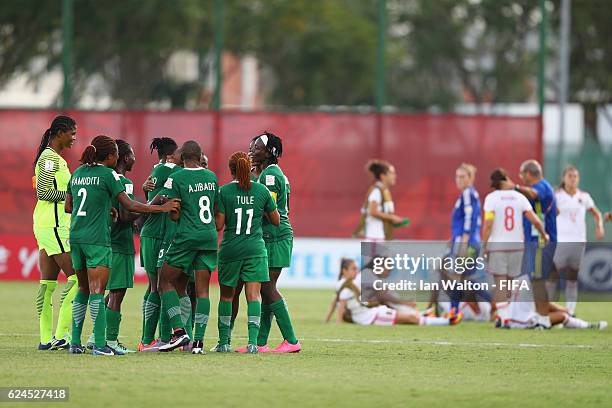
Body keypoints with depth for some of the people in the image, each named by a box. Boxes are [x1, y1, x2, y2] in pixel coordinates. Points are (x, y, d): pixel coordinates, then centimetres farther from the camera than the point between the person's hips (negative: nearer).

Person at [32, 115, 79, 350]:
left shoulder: (54, 158, 19)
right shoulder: (50, 158, -11)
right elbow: (43, 192, -18)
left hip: (48, 225, 10)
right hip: (54, 225, -10)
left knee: (48, 282, 7)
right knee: (76, 277, -13)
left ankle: (46, 339, 6)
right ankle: (61, 335, -16)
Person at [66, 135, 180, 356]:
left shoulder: (78, 173, 12)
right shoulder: (108, 174, -7)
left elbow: (68, 207, 17)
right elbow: (129, 205, -11)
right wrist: (161, 208, -3)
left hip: (76, 237, 6)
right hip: (97, 239, -6)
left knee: (83, 289, 16)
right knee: (97, 291, -8)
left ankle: (75, 342, 14)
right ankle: (100, 345, -13)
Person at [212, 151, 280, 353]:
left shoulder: (224, 192, -6)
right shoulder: (262, 191, 0)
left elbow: (219, 225, -6)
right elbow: (276, 221, 9)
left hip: (230, 249, 0)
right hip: (255, 249, 0)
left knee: (226, 295, 14)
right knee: (253, 295, -3)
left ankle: (224, 342, 15)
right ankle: (253, 342, -17)